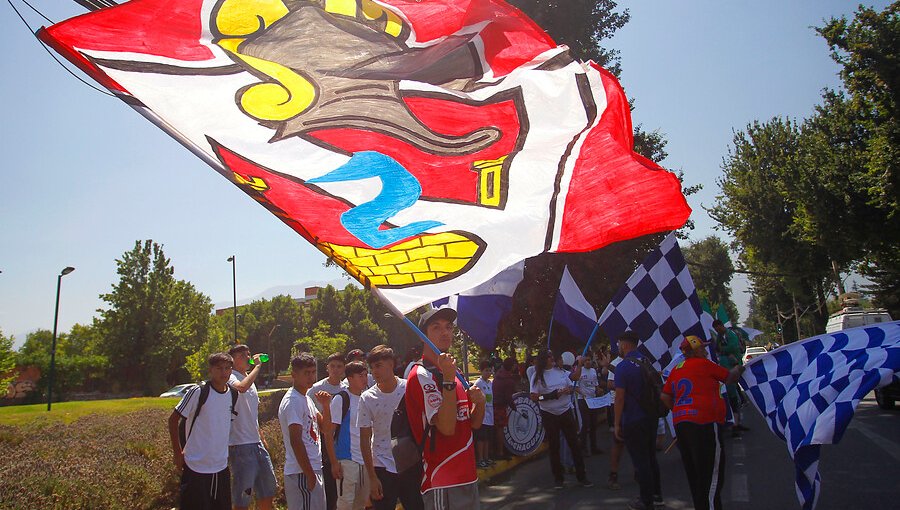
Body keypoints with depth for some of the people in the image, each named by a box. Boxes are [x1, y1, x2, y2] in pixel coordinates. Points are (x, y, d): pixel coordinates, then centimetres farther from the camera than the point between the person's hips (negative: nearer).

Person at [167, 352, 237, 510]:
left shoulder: (233, 395, 4)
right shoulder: (198, 392, -13)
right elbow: (173, 420, -6)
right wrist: (178, 453, -6)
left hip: (221, 467, 6)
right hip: (196, 467, -5)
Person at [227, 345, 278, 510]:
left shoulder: (250, 379, 16)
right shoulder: (231, 378, -10)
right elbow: (242, 388, -37)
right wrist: (257, 366, -24)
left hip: (256, 443, 9)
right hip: (240, 445, -9)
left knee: (268, 489, 16)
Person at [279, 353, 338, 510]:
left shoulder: (306, 398, 14)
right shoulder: (293, 401, -15)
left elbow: (325, 429, 17)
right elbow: (295, 440, -21)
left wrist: (325, 405, 1)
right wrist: (310, 475, -21)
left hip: (312, 469, 10)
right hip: (302, 473, -10)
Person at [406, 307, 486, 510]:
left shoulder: (455, 372, 14)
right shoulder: (421, 375, -13)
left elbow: (474, 424, 14)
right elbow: (447, 428, -22)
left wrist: (479, 402, -6)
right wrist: (448, 379, -26)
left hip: (468, 476, 8)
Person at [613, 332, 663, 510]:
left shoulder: (623, 366, -17)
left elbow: (620, 398, -19)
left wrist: (617, 424, -11)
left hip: (633, 422, -7)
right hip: (651, 418, 7)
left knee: (640, 461, 2)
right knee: (651, 458, 19)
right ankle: (656, 495, 29)